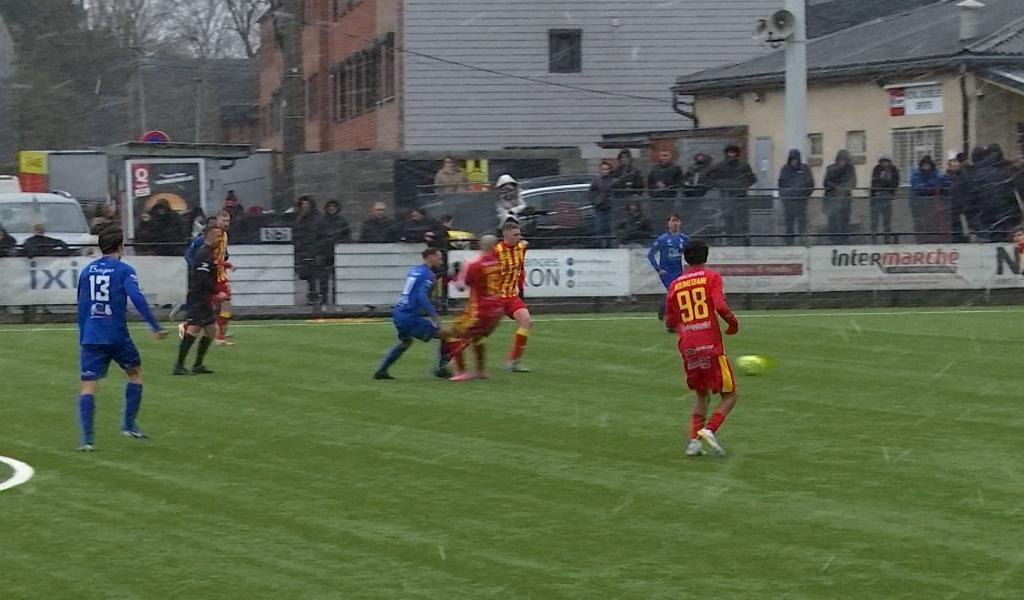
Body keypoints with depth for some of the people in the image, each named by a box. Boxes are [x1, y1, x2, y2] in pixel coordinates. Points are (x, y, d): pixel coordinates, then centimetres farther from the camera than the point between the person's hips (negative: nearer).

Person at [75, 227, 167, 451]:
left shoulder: (86, 271, 11)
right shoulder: (124, 270, -2)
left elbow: (82, 306, 14)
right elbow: (137, 298, -16)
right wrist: (155, 327, -15)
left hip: (90, 337, 3)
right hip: (117, 336, -3)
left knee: (87, 385, 0)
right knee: (135, 372, 22)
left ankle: (87, 438, -12)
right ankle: (129, 424, 22)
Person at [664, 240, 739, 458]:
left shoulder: (674, 285, 11)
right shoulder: (711, 277, -1)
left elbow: (670, 321, 14)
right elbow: (720, 306, -16)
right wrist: (733, 323, 1)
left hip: (687, 348, 5)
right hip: (711, 345, -5)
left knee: (701, 395, 20)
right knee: (729, 396, 5)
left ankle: (694, 440, 3)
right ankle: (710, 430, -18)